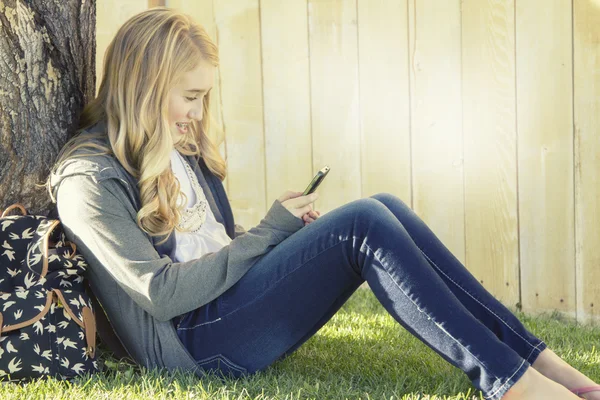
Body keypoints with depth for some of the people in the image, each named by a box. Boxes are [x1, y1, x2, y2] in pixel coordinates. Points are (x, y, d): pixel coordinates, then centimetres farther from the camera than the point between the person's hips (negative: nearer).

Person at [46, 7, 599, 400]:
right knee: (364, 225, -24)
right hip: (191, 341, -8)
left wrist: (286, 228, 0)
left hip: (225, 305, 8)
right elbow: (163, 293, -18)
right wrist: (270, 231, -11)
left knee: (384, 210, -13)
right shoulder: (89, 179, -11)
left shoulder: (180, 147, 17)